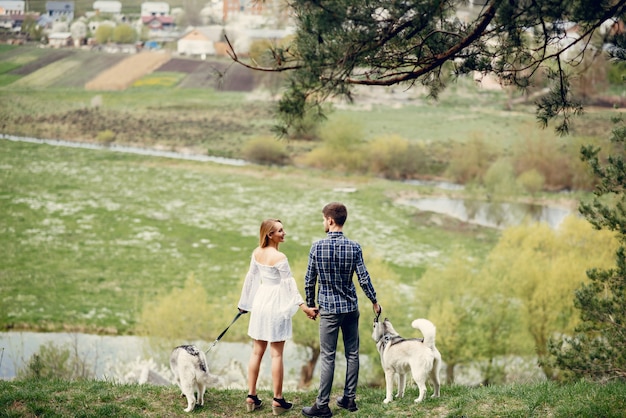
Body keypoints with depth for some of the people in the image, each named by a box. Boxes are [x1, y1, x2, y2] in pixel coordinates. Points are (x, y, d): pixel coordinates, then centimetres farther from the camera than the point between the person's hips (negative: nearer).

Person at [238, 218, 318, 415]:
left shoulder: (257, 253, 3)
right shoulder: (279, 257, -17)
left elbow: (251, 277, 12)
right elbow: (289, 284, -18)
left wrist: (244, 302, 22)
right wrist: (303, 306, -17)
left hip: (260, 301, 7)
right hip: (276, 303, -7)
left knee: (257, 352, 12)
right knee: (276, 353, -1)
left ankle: (251, 397, 15)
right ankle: (278, 400, 4)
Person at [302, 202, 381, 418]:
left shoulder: (317, 247, -10)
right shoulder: (354, 247, -5)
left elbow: (309, 280, -4)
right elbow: (364, 279, -3)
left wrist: (311, 305, 11)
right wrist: (374, 301, 12)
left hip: (329, 309, -3)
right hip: (351, 308, 3)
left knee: (327, 357, -1)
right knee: (352, 354, 12)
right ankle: (349, 399, 18)